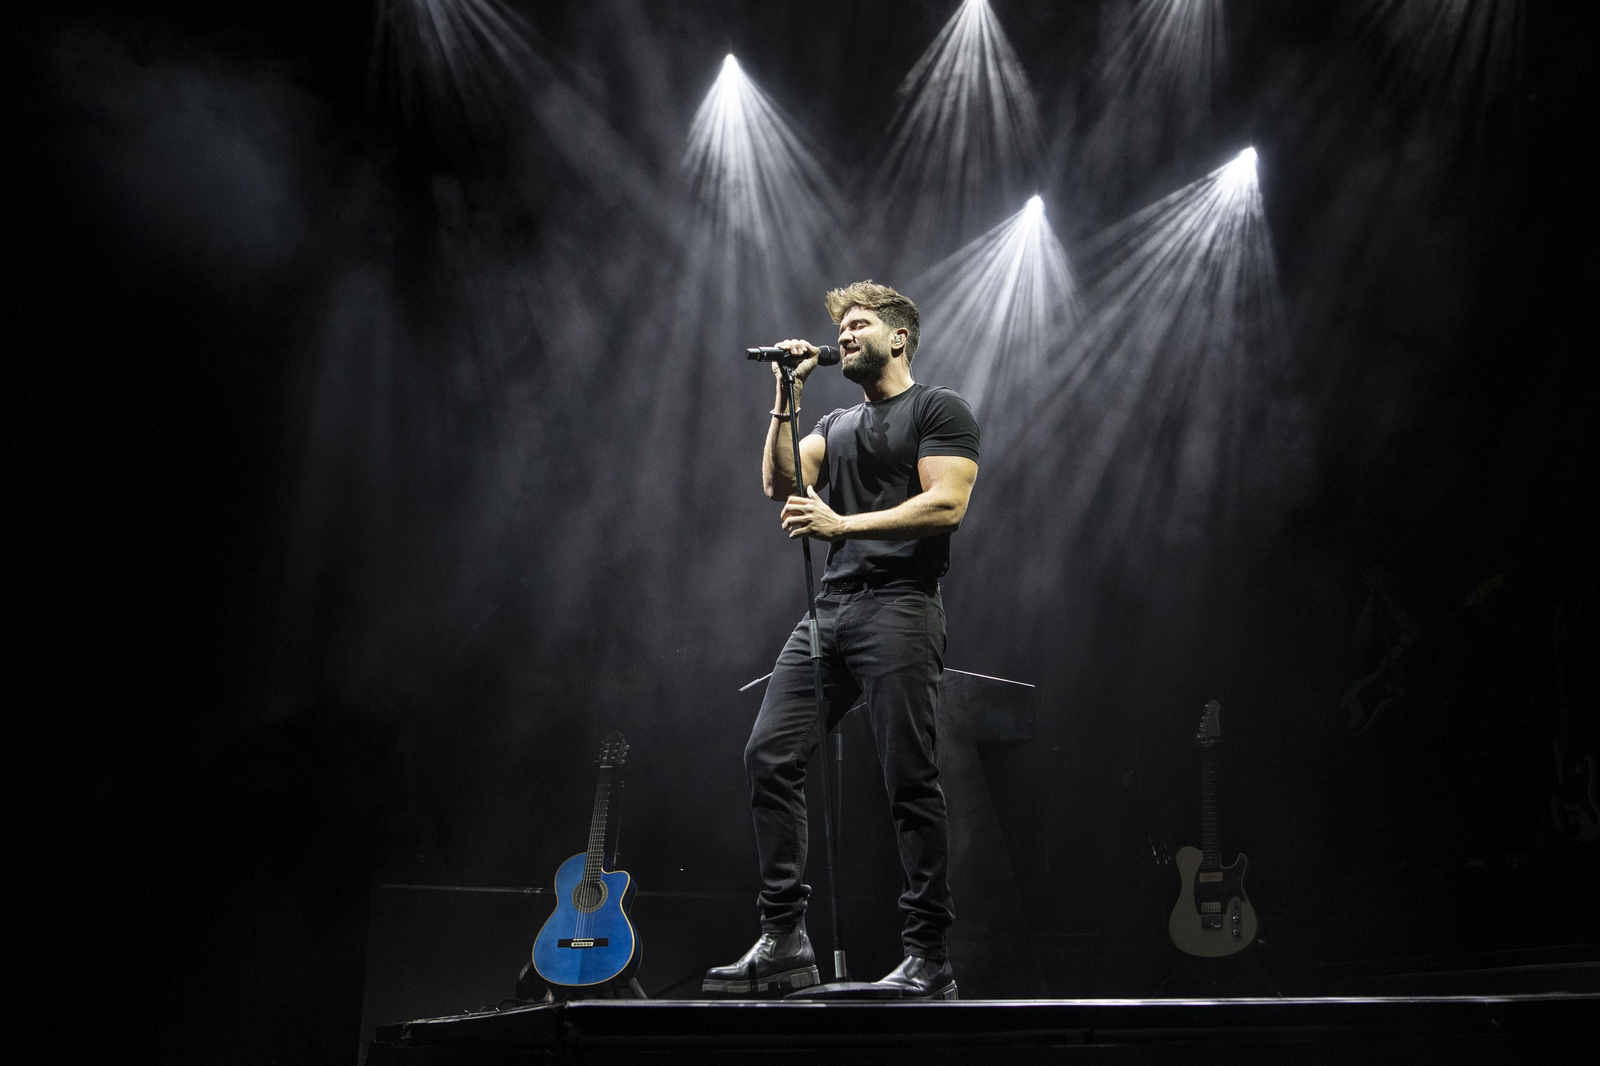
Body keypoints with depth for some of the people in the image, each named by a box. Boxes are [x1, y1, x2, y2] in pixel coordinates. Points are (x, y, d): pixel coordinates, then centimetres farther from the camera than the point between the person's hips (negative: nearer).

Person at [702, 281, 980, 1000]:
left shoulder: (939, 410, 5)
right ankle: (784, 941, -2)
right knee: (770, 754, -5)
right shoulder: (836, 425, 26)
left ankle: (929, 961, -2)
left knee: (910, 781, -8)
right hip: (828, 610, 7)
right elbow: (781, 483, 11)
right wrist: (785, 400, 6)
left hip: (898, 609, -7)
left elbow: (946, 503, -10)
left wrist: (842, 524, -15)